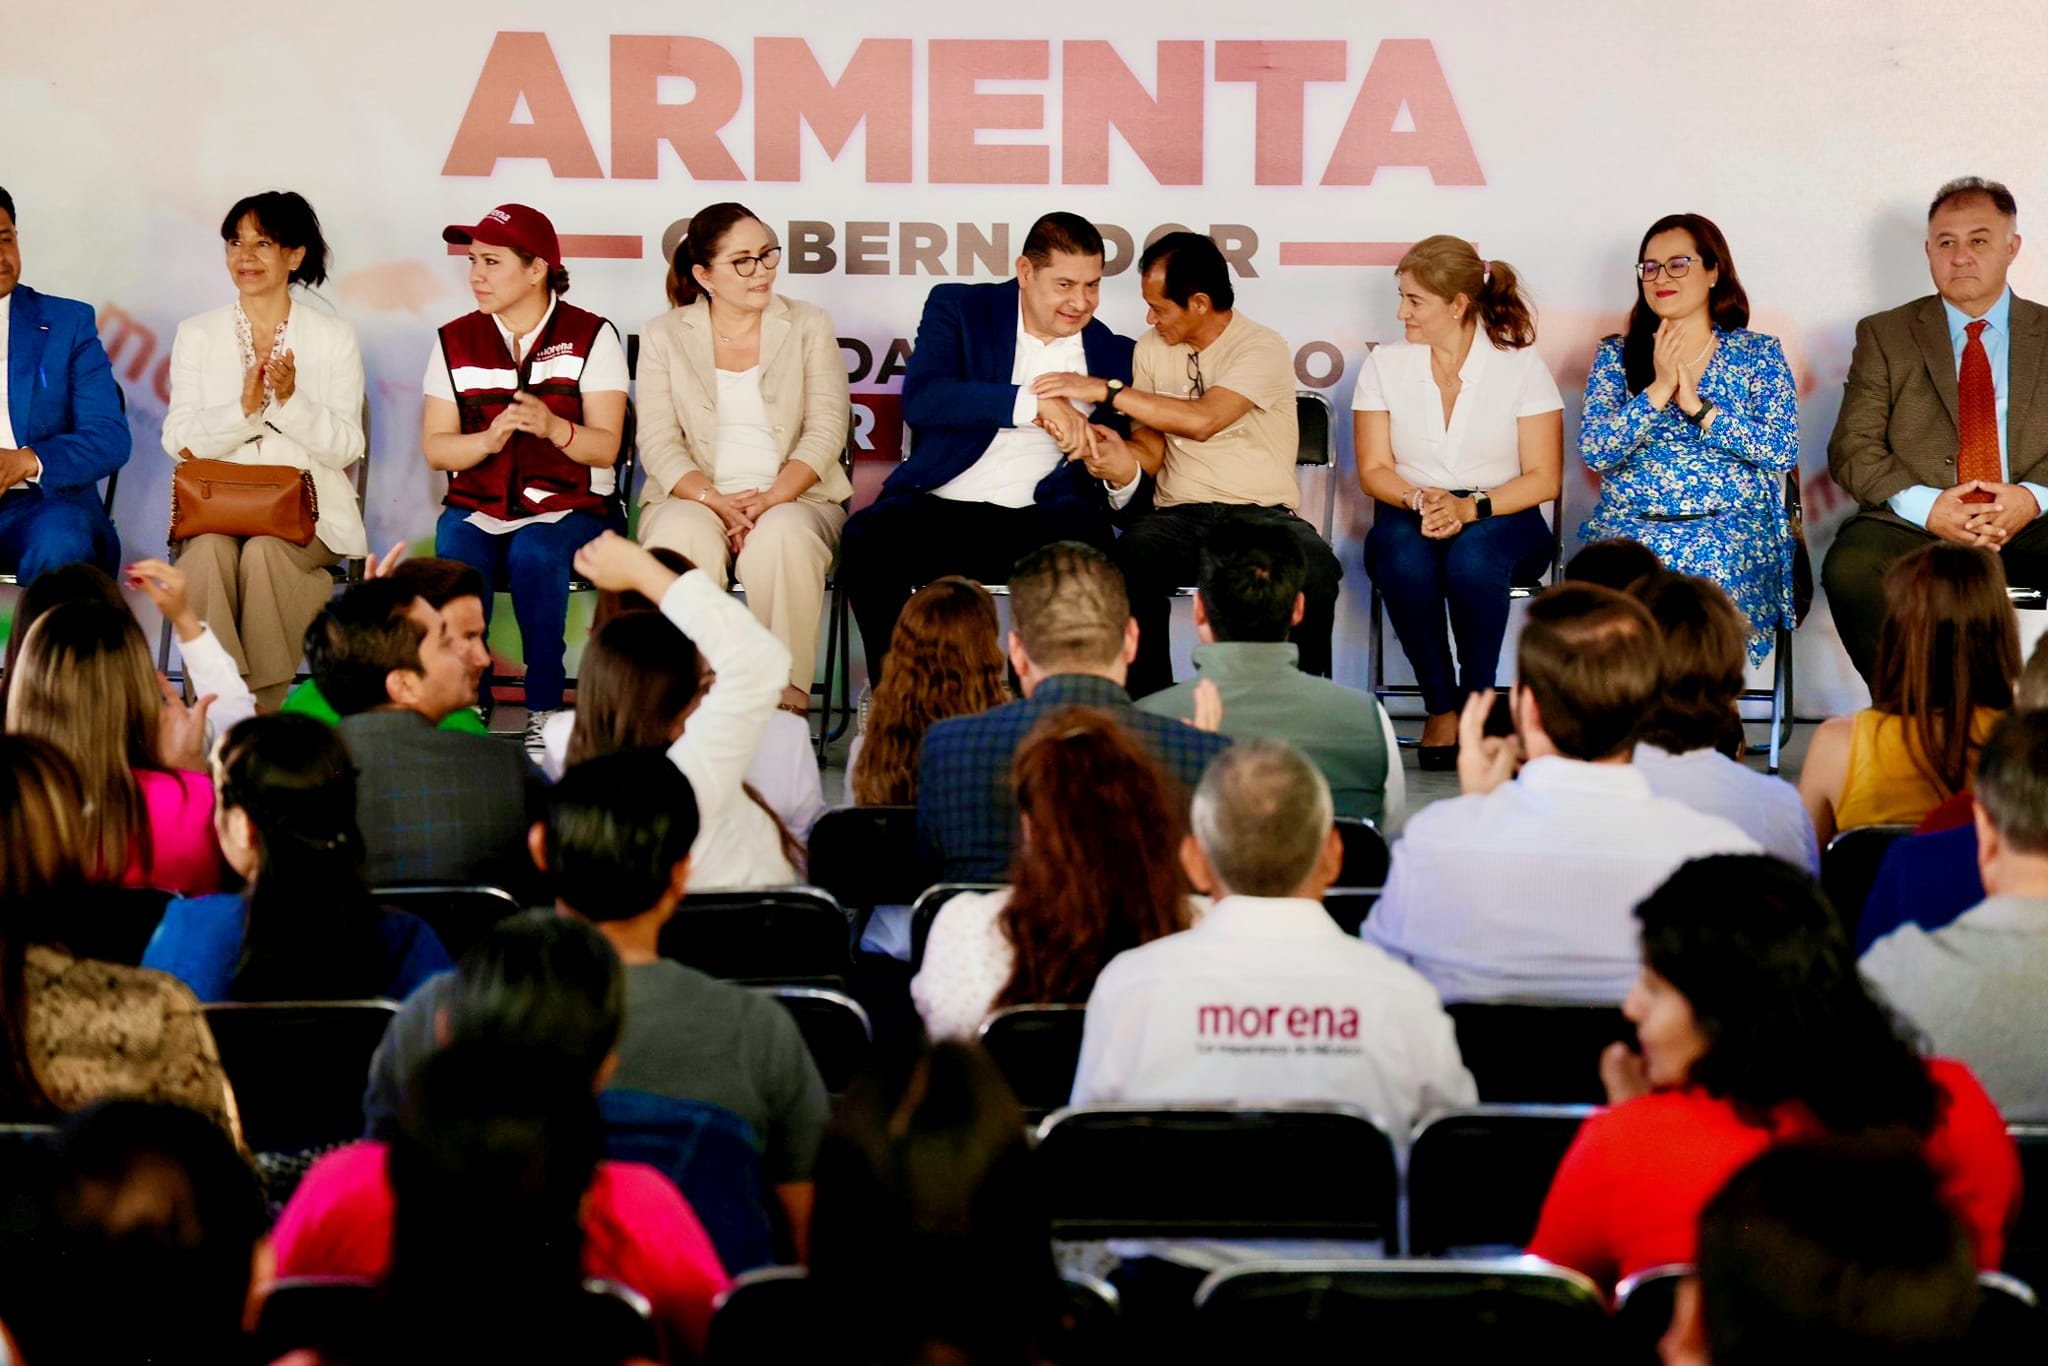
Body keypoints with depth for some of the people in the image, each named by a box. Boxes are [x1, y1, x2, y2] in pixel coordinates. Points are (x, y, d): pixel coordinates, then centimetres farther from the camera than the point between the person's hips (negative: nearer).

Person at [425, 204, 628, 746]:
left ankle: (544, 710, -23)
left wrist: (553, 427, -27)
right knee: (455, 559, -31)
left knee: (534, 554, -35)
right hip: (476, 507, 2)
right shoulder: (455, 341, 9)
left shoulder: (591, 336, 1)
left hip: (571, 508, -2)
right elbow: (436, 448, 3)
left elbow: (606, 446, -7)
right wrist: (489, 438, -19)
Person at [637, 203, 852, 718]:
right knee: (683, 538, -36)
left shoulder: (809, 326, 10)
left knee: (782, 537, -36)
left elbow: (825, 431, 1)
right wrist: (716, 501, -18)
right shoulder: (664, 337, 9)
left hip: (795, 498, 0)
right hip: (694, 498, 0)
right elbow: (659, 444, 0)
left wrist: (770, 500, -16)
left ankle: (788, 695, -28)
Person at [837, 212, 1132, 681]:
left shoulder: (1112, 353, 15)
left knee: (1087, 534, -34)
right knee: (866, 539, -32)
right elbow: (920, 399, -12)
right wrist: (1034, 403, -22)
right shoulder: (958, 309, 7)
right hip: (941, 509, -1)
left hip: (1037, 519, 1)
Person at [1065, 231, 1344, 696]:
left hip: (1263, 513, -3)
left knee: (1315, 573, -36)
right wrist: (1125, 462, -15)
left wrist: (1106, 391, -21)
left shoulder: (1263, 349, -7)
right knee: (1129, 566, -33)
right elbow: (1153, 445, 10)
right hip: (1178, 515, 3)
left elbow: (1202, 420, -22)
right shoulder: (1151, 349, 12)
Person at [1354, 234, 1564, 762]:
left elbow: (1544, 479, -5)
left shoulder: (1520, 365, -2)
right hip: (1407, 514, 2)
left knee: (1472, 559, -37)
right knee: (1405, 562, -35)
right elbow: (1373, 470, 4)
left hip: (1501, 517, -2)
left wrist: (1470, 507, -21)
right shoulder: (1384, 366, 5)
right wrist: (1419, 500, -19)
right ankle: (1440, 707, -18)